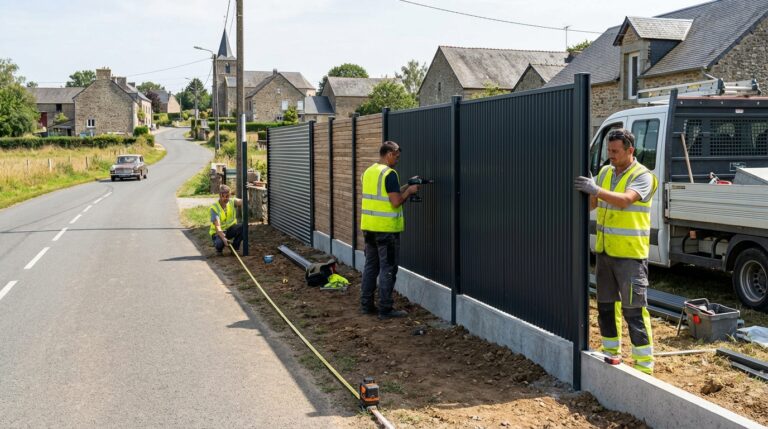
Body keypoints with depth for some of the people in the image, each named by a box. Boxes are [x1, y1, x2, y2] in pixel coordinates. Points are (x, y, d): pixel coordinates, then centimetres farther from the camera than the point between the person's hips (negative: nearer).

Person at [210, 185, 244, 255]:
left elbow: (241, 202, -30)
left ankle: (235, 247, -3)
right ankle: (219, 249, 4)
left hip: (230, 229, 4)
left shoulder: (232, 202, -8)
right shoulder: (214, 208, -20)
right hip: (218, 232, -4)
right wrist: (223, 238, -44)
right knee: (220, 243, -37)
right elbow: (217, 226, -29)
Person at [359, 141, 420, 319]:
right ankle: (385, 309, 3)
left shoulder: (368, 172, 11)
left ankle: (366, 305, 19)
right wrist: (409, 191, -3)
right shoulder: (390, 174, -15)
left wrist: (405, 187, 16)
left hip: (368, 226, 8)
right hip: (386, 228, -8)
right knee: (388, 269, -1)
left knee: (371, 265, 15)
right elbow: (396, 202, -19)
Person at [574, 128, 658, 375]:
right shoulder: (605, 172, 10)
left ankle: (644, 364, 2)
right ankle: (611, 352, 30)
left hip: (630, 255, -7)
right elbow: (591, 204, 11)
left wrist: (596, 189, -39)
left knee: (633, 309, -5)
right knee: (606, 305, 15)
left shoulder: (642, 176, -11)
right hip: (605, 251, 7)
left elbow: (625, 200, -29)